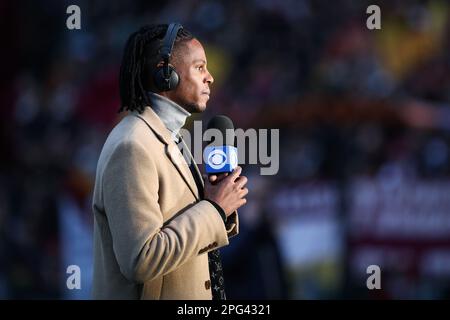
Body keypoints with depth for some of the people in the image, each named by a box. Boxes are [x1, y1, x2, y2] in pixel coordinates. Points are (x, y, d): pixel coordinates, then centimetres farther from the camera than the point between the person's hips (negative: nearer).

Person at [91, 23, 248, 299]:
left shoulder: (167, 137, 10)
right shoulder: (131, 147, -19)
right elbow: (142, 261, -27)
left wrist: (220, 207, -5)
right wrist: (213, 209, -19)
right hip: (156, 293, -9)